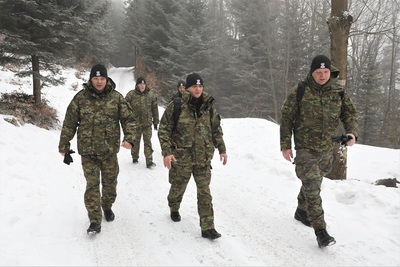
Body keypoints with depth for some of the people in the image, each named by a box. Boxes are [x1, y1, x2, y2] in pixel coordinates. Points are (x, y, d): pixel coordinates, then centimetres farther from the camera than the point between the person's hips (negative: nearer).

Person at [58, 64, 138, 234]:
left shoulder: (116, 97, -2)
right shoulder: (80, 98, -3)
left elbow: (129, 119, -1)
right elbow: (69, 123, 3)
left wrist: (129, 138, -17)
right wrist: (64, 146, 6)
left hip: (109, 150, 1)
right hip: (88, 151, -1)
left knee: (110, 182, 15)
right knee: (92, 185, -1)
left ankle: (107, 207, 40)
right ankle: (95, 220, 7)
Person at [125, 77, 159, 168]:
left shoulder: (151, 95, 2)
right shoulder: (131, 94, -4)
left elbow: (155, 109, 9)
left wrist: (156, 121, 11)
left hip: (147, 123, 0)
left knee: (148, 142, -3)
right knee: (135, 141, 13)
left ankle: (149, 161, -2)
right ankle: (135, 157, 32)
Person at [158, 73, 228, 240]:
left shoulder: (209, 106, 3)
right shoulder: (176, 106, -10)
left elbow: (216, 130, 13)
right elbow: (164, 130, -8)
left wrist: (222, 149, 12)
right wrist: (167, 152, -16)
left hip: (203, 158, 3)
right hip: (181, 157, -2)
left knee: (204, 192, 2)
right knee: (178, 188, 16)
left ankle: (208, 227, 8)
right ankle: (174, 209, 47)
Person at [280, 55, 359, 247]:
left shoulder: (338, 92, -1)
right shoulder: (300, 92, -10)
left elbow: (350, 113, 7)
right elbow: (286, 119, -5)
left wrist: (352, 132, -13)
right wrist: (285, 145, -6)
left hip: (327, 150, 4)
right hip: (305, 149, -4)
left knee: (313, 185, 20)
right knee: (312, 188, -10)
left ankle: (301, 211, 43)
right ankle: (320, 231, -3)